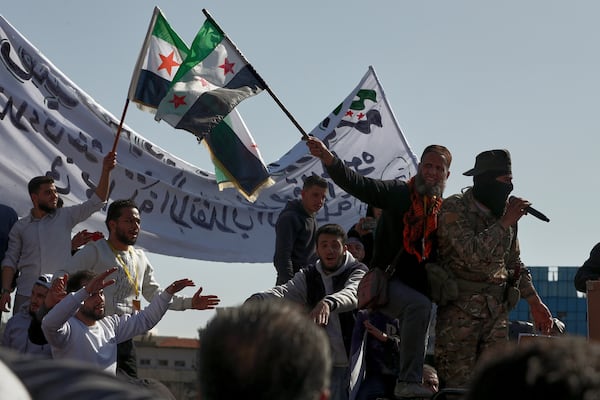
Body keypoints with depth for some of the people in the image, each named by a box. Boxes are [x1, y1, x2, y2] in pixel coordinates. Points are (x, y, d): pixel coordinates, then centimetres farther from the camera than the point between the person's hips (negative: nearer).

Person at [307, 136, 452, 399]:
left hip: (419, 287, 7)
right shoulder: (398, 193, -3)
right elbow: (358, 185, -17)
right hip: (387, 281, -7)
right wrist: (328, 159, -32)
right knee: (418, 305, -33)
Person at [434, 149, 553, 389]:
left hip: (497, 309, 6)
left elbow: (514, 263, 23)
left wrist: (534, 302, 17)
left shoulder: (503, 211, 12)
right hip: (460, 309, -6)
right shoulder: (454, 209, -9)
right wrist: (506, 222, -16)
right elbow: (472, 254, -24)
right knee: (457, 386, -5)